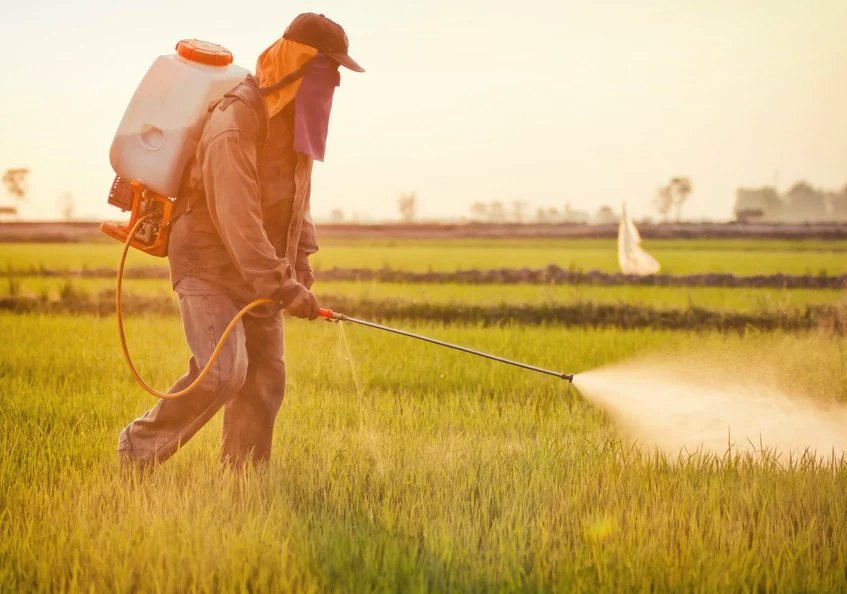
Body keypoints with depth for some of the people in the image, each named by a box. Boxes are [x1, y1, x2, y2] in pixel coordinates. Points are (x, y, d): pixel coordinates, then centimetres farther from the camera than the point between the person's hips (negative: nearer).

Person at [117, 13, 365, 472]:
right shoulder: (235, 122, -22)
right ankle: (139, 448, -2)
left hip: (258, 273, 9)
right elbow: (235, 218, -28)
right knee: (221, 373, -20)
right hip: (210, 267, -9)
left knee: (265, 379, 5)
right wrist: (282, 286, -28)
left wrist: (301, 259, 11)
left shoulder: (297, 118, 7)